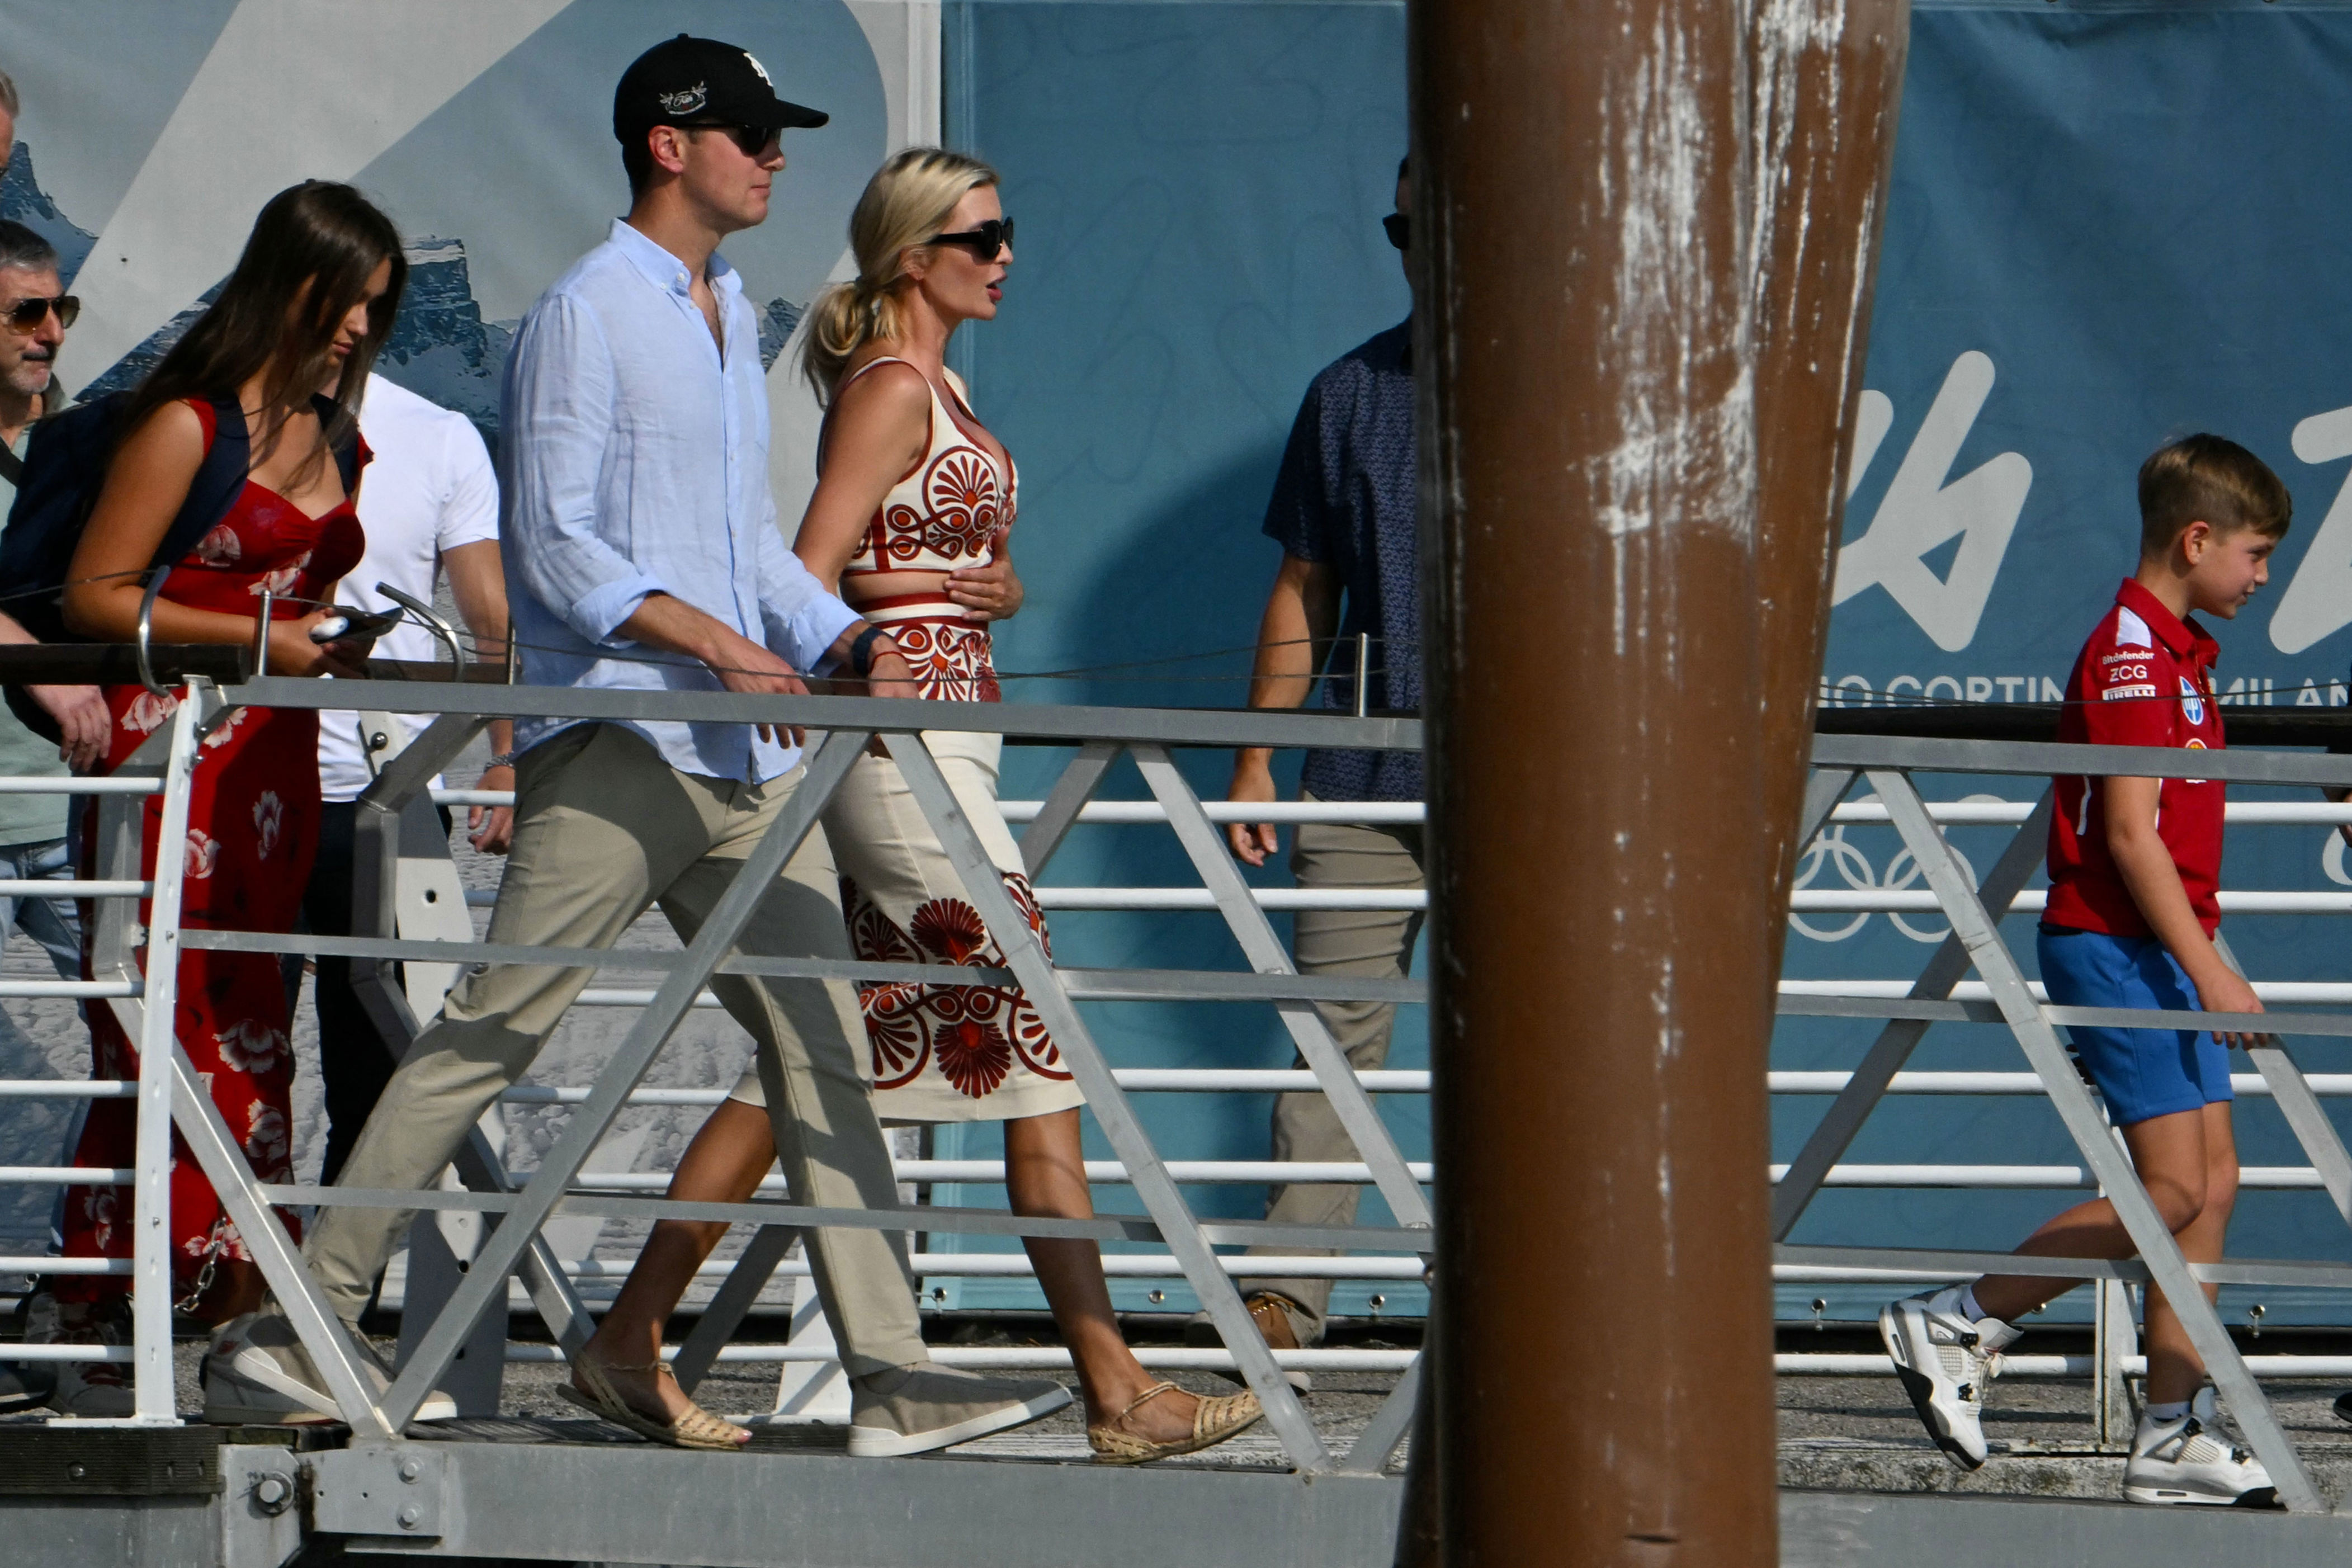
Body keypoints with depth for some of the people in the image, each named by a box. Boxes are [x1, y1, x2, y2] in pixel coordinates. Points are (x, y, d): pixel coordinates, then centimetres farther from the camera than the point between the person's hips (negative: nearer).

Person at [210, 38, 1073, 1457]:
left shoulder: (732, 320, 21)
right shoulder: (586, 315, -5)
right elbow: (553, 545, -12)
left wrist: (846, 641, 7)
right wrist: (711, 642, -19)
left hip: (751, 755, 8)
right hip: (612, 747, -8)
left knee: (823, 1047, 1)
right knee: (490, 1034, -8)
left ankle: (894, 1379, -2)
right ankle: (300, 1328, -2)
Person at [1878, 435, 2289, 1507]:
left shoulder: (2176, 654, 17)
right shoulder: (2129, 652, -14)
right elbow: (2129, 833, -20)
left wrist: (2201, 968, 21)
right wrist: (2208, 968, -21)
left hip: (2164, 952, 10)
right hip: (2117, 946, -10)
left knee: (2211, 1183, 4)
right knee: (2173, 1188, -12)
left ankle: (2175, 1435, 3)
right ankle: (1957, 1327, -4)